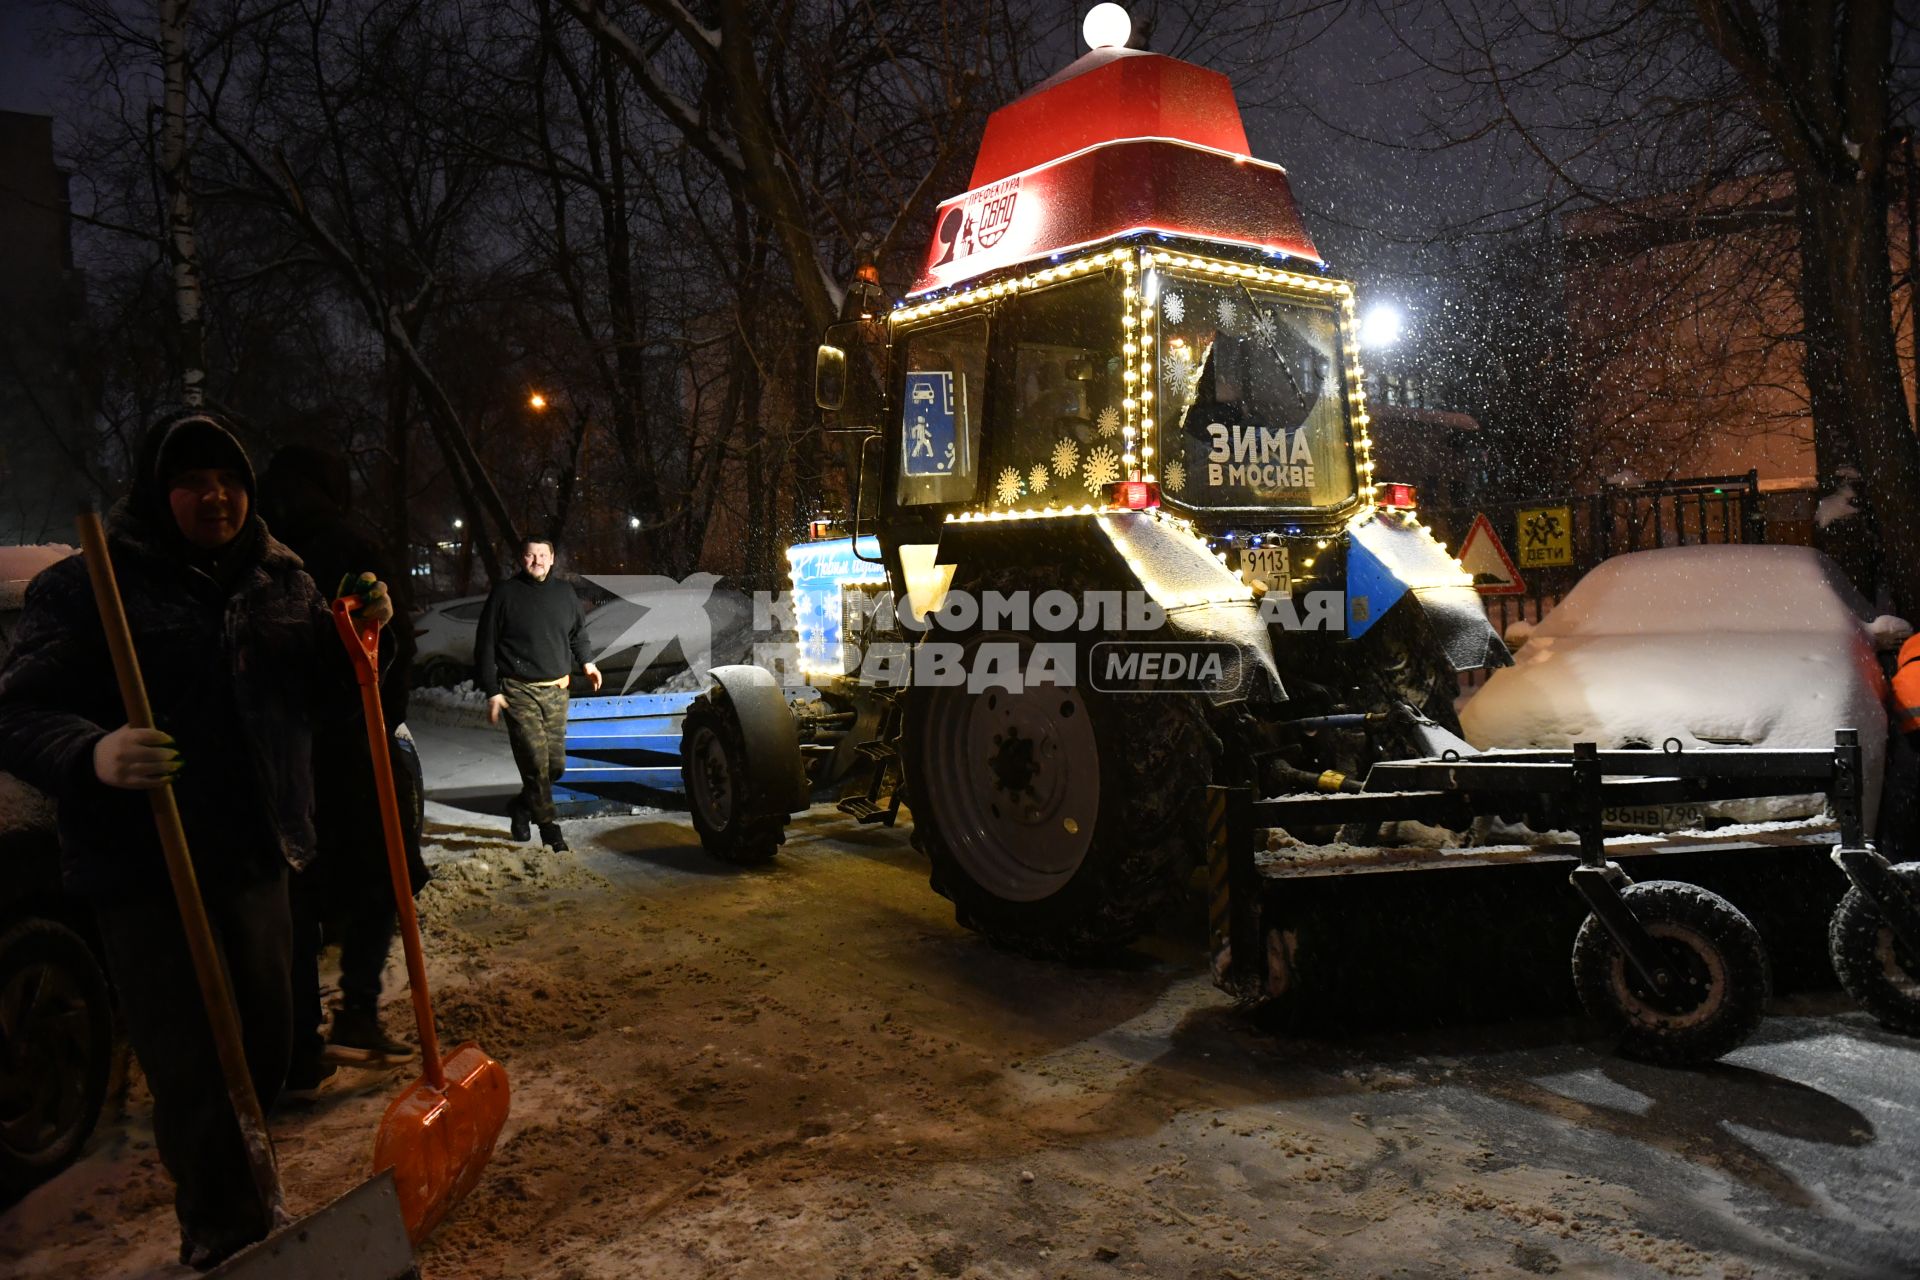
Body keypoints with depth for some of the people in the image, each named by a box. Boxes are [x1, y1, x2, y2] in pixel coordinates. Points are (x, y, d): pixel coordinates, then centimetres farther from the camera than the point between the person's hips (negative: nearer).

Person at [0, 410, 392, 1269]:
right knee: (193, 1066, -4)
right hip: (146, 868, -6)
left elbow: (329, 698, 18)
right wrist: (93, 755, -32)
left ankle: (236, 1206, 40)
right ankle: (226, 1240, 14)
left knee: (265, 1044, 16)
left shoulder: (281, 581, 10)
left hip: (257, 855, 6)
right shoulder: (89, 585, -6)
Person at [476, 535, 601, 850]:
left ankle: (522, 806, 32)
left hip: (557, 691, 5)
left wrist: (586, 662, 12)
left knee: (556, 764, 6)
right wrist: (492, 691, -6)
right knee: (536, 762, -10)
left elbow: (578, 633, 27)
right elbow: (486, 645, -1)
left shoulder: (564, 593, 10)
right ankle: (550, 830, 0)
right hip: (519, 692, -4)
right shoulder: (505, 593, -2)